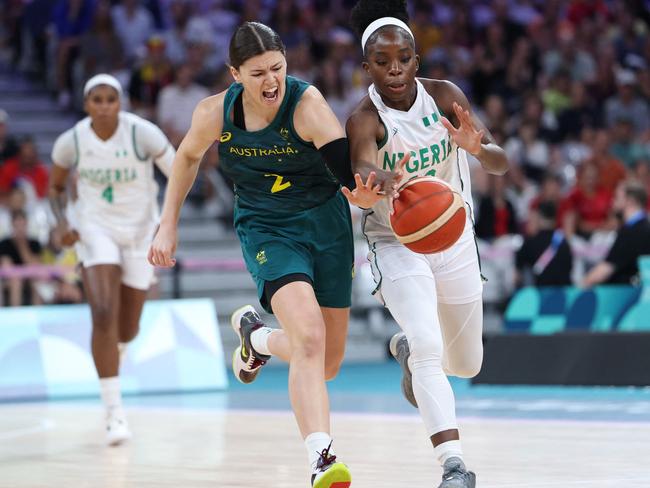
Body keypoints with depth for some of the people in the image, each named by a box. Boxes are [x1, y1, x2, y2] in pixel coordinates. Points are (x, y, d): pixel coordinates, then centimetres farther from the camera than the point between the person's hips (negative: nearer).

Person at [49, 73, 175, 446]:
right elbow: (56, 187, 9)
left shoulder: (143, 133, -15)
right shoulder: (71, 142, -9)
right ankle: (114, 411, -16)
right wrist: (63, 224, -10)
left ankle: (114, 349, 49)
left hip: (140, 231, 1)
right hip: (95, 229, -1)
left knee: (128, 330, 9)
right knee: (104, 315, -21)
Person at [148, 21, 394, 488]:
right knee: (309, 336, -27)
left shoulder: (307, 104, -23)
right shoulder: (215, 113, -13)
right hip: (266, 229, -1)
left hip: (325, 222, 1)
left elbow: (344, 160, -38)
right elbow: (188, 156, 9)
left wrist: (361, 190, -61)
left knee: (327, 364, 9)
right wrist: (168, 226, 8)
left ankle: (255, 335, 41)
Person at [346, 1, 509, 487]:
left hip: (455, 240, 4)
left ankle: (408, 348, 49)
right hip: (397, 245, -4)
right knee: (429, 348, -27)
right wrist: (374, 184, -61)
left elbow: (501, 164, -16)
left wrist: (477, 147, -39)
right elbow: (363, 181, -37)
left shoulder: (444, 96, -10)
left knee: (466, 364, 15)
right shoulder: (365, 120, -19)